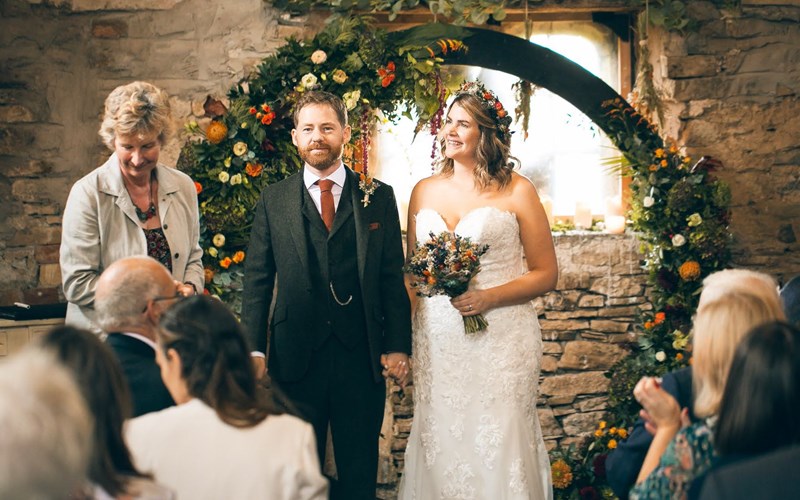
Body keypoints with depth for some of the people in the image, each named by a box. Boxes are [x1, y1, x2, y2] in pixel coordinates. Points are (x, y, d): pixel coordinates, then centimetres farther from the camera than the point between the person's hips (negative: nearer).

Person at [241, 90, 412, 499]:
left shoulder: (378, 197, 4)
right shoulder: (273, 201, 4)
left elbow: (393, 278, 3)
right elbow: (257, 282, 3)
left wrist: (398, 346, -3)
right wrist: (253, 350, -4)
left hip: (361, 357, 0)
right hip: (295, 357, 0)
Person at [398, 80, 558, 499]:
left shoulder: (516, 192, -1)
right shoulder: (424, 191, 11)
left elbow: (546, 274, 0)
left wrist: (489, 297, -14)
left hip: (501, 340, -3)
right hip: (436, 340, 3)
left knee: (498, 445, -1)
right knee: (440, 444, 5)